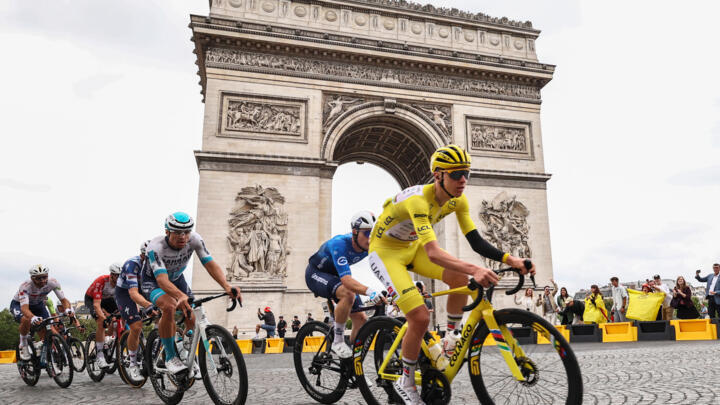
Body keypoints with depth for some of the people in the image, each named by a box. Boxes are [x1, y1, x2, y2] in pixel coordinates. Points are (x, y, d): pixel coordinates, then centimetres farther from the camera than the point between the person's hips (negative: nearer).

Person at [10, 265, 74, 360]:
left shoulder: (53, 283, -27)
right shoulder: (25, 286, -36)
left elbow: (64, 300, -25)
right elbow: (24, 308, -46)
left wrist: (68, 309, -48)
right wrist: (33, 317, -67)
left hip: (38, 304, 3)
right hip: (19, 304, -3)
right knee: (26, 320, -35)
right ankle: (23, 345, -8)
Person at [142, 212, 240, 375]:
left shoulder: (194, 239, -26)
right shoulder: (156, 247, -35)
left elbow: (210, 264, -32)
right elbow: (162, 279, -47)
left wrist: (227, 286, -49)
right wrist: (181, 296, -66)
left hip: (176, 278, 4)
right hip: (153, 280, -4)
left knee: (192, 319, -8)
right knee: (169, 307, -33)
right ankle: (170, 357, -18)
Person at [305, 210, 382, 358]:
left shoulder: (370, 245, -19)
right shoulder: (340, 244, -38)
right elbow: (347, 280, -48)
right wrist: (369, 291, -64)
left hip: (335, 275, 7)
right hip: (316, 273, -7)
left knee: (361, 319, -4)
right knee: (348, 294, -36)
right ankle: (338, 341, -19)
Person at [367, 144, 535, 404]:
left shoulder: (458, 200, -10)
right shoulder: (419, 199, -35)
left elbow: (476, 241, -11)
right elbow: (433, 253, -45)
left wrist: (510, 259, -27)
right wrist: (474, 269, -58)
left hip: (412, 247, 7)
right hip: (385, 251, -7)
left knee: (460, 279, -15)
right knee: (420, 318, -17)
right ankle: (405, 383, 5)